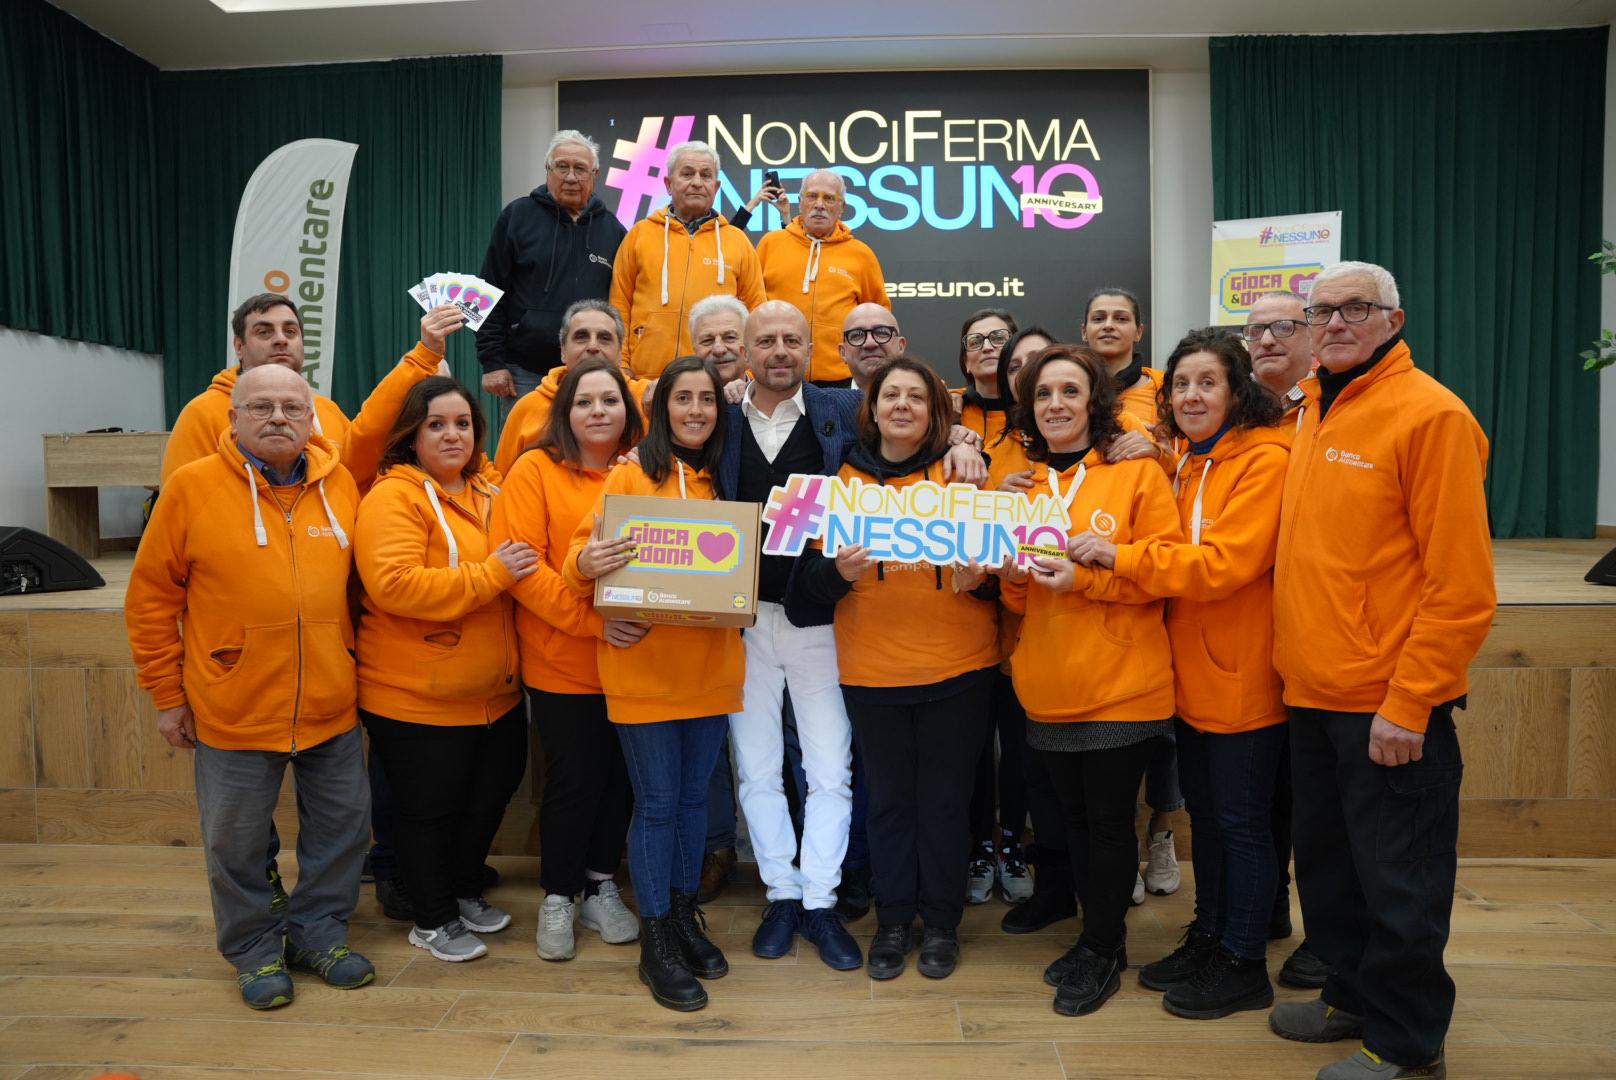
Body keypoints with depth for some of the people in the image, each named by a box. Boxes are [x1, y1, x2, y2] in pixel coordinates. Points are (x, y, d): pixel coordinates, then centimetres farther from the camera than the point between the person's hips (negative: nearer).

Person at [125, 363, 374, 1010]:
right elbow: (151, 596, -3)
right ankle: (253, 951, 33)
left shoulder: (341, 485, 2)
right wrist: (167, 694, -2)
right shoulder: (192, 488, -7)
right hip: (234, 709, -3)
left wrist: (354, 660, 11)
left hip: (331, 705, 3)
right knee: (236, 842, 11)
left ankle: (316, 931, 35)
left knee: (343, 825, 14)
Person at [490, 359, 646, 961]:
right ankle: (557, 899, 27)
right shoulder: (536, 471, -5)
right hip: (562, 662, -3)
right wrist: (593, 619, -21)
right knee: (573, 781, 5)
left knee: (620, 776, 13)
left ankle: (601, 886, 33)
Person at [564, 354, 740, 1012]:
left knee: (693, 797, 15)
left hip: (710, 666, 4)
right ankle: (656, 942, 18)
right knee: (657, 802, 3)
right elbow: (582, 557, -8)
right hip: (642, 667, -4)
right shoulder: (630, 476, -4)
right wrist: (586, 564, -30)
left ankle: (684, 914, 32)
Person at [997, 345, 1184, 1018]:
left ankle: (1102, 950, 23)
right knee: (1074, 816, 15)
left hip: (1121, 684, -5)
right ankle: (1100, 937, 33)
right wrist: (1012, 574, -7)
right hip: (1048, 685, 5)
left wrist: (1087, 573, -22)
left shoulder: (1137, 472, -3)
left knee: (1108, 818, 4)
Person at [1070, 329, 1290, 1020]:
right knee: (1203, 811, 18)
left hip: (1242, 676, -8)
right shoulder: (1187, 464, 14)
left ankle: (1243, 964, 19)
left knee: (1241, 820, 4)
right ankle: (1207, 938, 33)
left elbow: (1223, 563, -23)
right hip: (1191, 674, 8)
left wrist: (1118, 556, -23)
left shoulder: (1264, 459, -14)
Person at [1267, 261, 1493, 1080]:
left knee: (1397, 880, 6)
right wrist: (1296, 658, 11)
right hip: (1315, 692, 8)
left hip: (1390, 704, -7)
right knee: (1326, 860, 20)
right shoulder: (1315, 412, 11)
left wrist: (1407, 705, -18)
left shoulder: (1429, 414, -13)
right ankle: (1353, 995, 39)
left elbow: (1460, 586, -17)